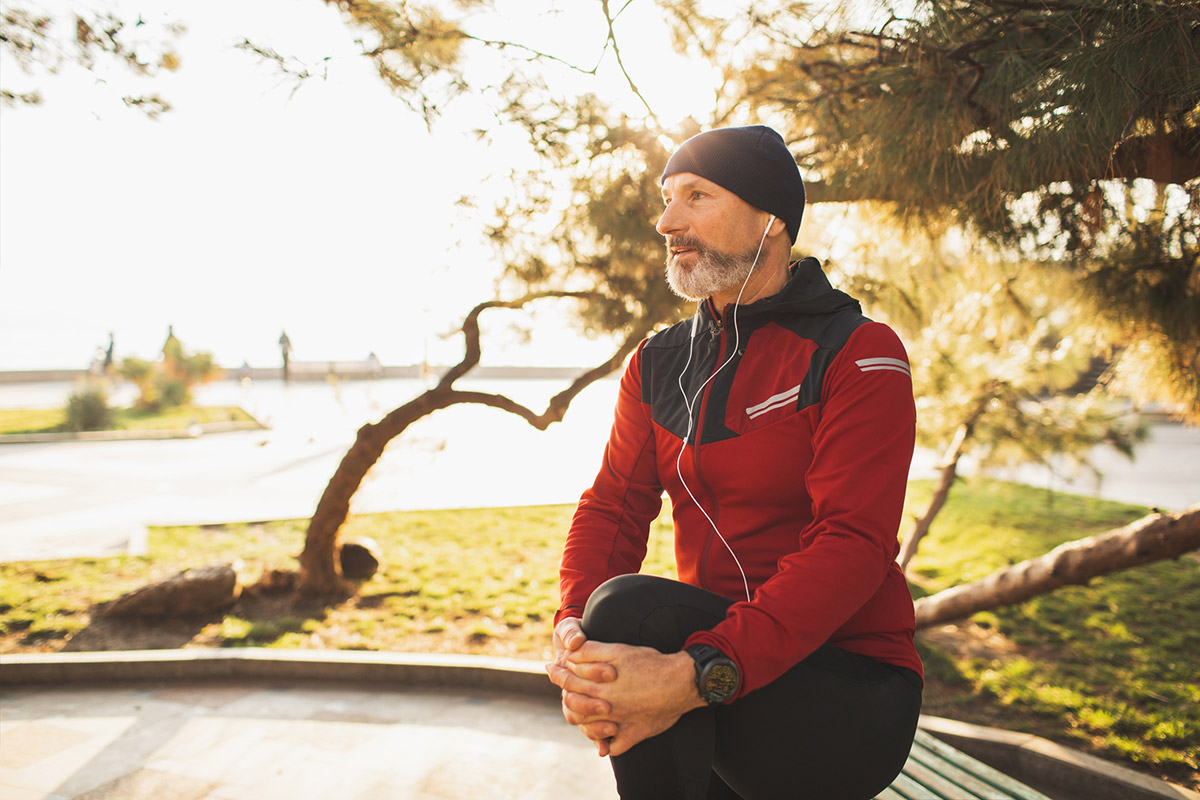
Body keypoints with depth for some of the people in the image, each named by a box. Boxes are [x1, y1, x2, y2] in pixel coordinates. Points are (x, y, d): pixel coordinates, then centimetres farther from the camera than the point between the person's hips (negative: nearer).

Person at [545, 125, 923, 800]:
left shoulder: (859, 355, -10)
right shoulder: (657, 364, 10)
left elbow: (852, 545, -21)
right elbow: (612, 507, 1)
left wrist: (699, 674, -35)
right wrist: (573, 627, -21)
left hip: (854, 690, -5)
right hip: (712, 653, 6)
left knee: (629, 609, -28)